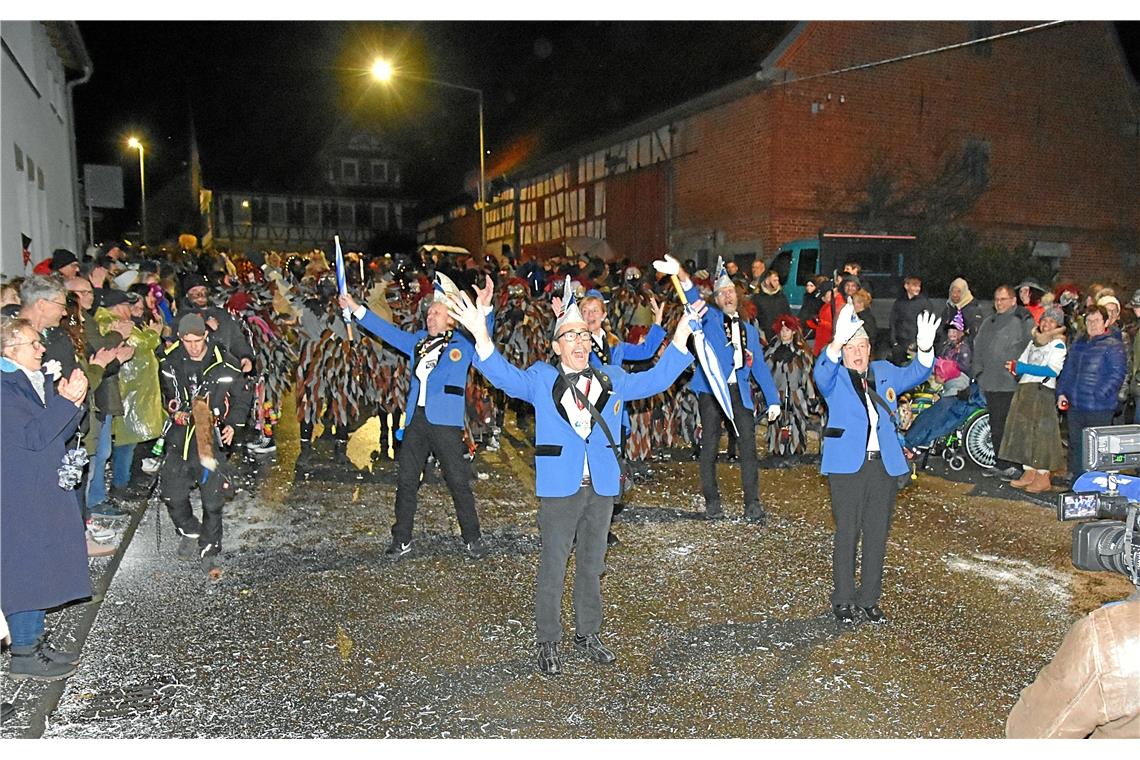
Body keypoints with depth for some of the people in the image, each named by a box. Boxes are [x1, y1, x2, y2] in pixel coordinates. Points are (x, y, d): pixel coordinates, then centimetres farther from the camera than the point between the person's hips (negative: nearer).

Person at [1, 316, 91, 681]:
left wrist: (73, 401, -4)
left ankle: (35, 643, 27)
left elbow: (61, 433, 12)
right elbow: (33, 436, -22)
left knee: (40, 568, 15)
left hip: (46, 490, 9)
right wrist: (67, 401, -23)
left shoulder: (40, 381, 10)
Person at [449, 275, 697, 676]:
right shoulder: (541, 379, 1)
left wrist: (683, 332, 4)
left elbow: (656, 378, 12)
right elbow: (505, 376, -14)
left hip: (601, 485, 4)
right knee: (553, 568, 3)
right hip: (559, 487, -4)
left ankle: (588, 632, 32)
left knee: (591, 564, 17)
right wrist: (480, 334, -29)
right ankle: (548, 642, 17)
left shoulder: (612, 379, 11)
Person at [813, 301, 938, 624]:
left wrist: (925, 349, -19)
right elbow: (822, 372, -20)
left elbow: (914, 373, 2)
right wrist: (837, 341, -39)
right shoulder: (835, 377, 2)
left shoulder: (885, 372, 16)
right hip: (847, 464, -4)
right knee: (847, 533, 1)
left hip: (885, 464, 4)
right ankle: (843, 600, 12)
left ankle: (869, 598, 21)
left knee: (877, 534, 9)